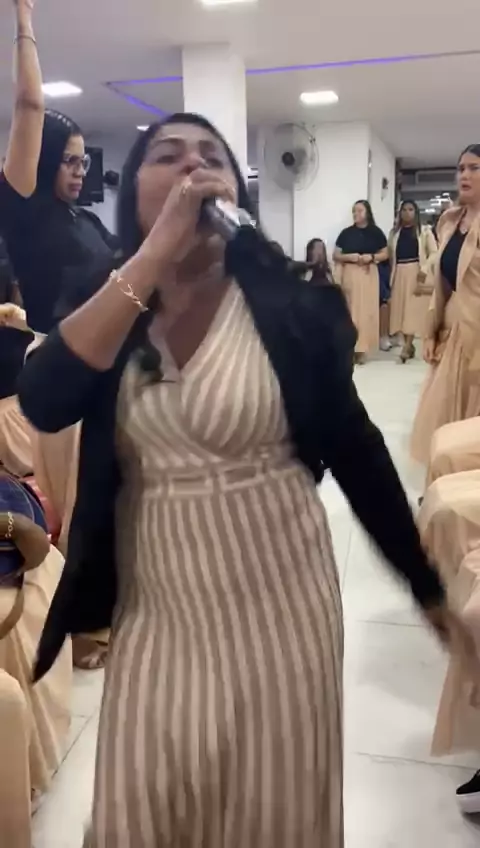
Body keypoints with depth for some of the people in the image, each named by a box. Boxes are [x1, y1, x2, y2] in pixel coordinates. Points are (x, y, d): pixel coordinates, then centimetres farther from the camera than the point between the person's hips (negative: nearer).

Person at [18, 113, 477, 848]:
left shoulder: (289, 306, -8)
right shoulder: (103, 304, -1)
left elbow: (356, 450, -2)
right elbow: (41, 406, -20)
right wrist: (155, 254, -23)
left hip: (274, 596, -2)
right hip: (154, 604, 2)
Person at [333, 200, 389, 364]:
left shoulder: (376, 232, 4)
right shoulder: (346, 233, 5)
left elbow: (385, 254, 7)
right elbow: (335, 256, 6)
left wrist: (371, 257, -11)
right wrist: (348, 256, -12)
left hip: (368, 274, -1)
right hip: (349, 274, 1)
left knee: (366, 310, -3)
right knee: (349, 310, -2)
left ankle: (361, 349, 1)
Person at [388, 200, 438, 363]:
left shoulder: (424, 231, 3)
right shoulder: (394, 232, 13)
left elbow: (434, 253, -2)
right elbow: (390, 254, 12)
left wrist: (424, 269, -14)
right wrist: (391, 275, 3)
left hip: (417, 273, -4)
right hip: (399, 274, 4)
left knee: (414, 308, -11)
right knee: (401, 309, 1)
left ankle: (407, 346, -17)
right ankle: (409, 345, 8)